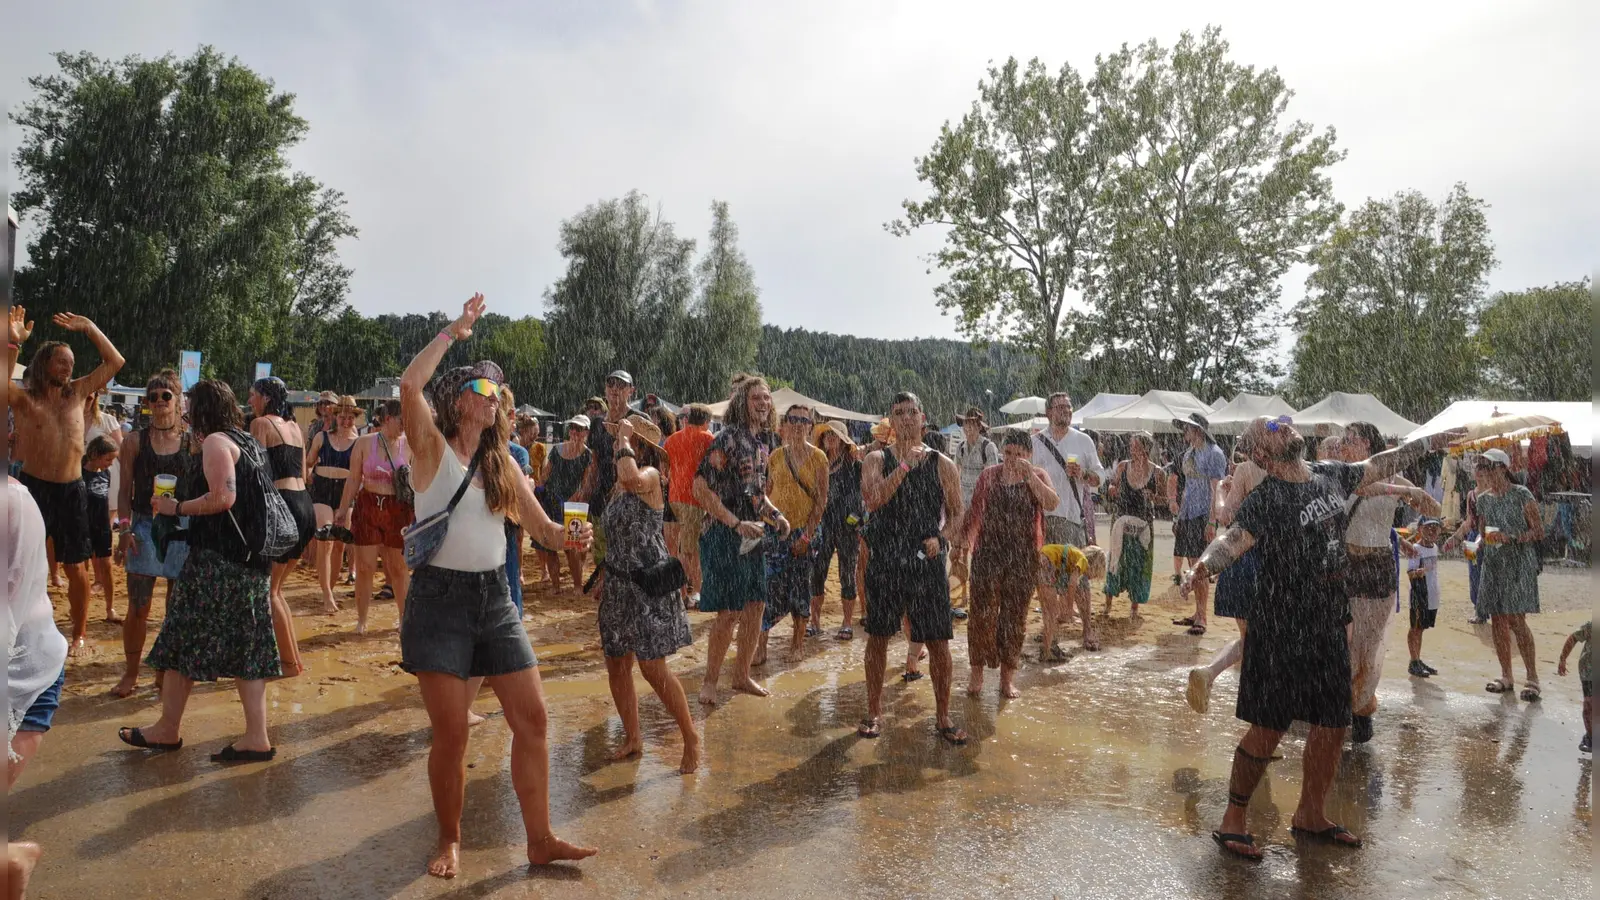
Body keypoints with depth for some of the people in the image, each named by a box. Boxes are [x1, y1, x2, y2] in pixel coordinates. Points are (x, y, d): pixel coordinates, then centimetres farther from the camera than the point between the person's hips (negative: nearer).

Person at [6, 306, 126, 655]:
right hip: (32, 486, -3)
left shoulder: (77, 392, 7)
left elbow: (115, 362, 8)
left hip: (72, 490, 3)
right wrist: (14, 342, -30)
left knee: (76, 567, 9)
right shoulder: (24, 397, -3)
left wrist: (88, 328, 3)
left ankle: (79, 634, 22)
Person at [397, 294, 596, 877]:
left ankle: (540, 839, 14)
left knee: (531, 718, 2)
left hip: (494, 597, 5)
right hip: (440, 597, -5)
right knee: (451, 732, -1)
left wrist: (567, 535, -13)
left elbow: (542, 528, 10)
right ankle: (450, 841, 22)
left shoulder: (500, 462, 11)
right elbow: (409, 384, -24)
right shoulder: (432, 449, -4)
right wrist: (454, 331, -15)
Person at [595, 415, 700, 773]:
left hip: (648, 582, -8)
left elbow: (631, 477, -37)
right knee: (616, 664, 10)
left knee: (653, 668, -8)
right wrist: (604, 577, 20)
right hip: (619, 582, 8)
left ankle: (691, 737, 7)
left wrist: (624, 440, -21)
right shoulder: (619, 485, 13)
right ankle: (632, 738, 25)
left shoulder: (650, 475, -11)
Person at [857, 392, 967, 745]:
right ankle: (874, 712, 24)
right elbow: (873, 500, -16)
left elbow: (957, 514, 8)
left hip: (928, 563, 0)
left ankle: (943, 716, 19)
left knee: (938, 642, 2)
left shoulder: (942, 464, 5)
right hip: (885, 561, 0)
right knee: (878, 637, 8)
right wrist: (905, 465, -19)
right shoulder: (877, 460, 3)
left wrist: (941, 537, -10)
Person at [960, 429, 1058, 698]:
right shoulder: (990, 474, 5)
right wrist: (962, 540, 8)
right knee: (982, 612, -2)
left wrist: (1029, 475, -21)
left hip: (1023, 556, 0)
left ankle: (1008, 675, 19)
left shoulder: (1038, 475, 3)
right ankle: (976, 671, 13)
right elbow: (974, 510, 9)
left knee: (1015, 615, 7)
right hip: (989, 551, 0)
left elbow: (1052, 503, -15)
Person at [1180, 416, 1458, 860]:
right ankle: (1233, 821, 9)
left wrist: (1431, 442, 32)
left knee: (1333, 723, 14)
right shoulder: (1265, 498, -14)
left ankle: (1311, 816, 32)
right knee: (1270, 726, -5)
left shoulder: (1330, 475, 7)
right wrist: (1201, 568, -47)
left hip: (1330, 622, 7)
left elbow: (1379, 465, 23)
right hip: (1281, 626, -7)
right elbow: (1233, 539, -27)